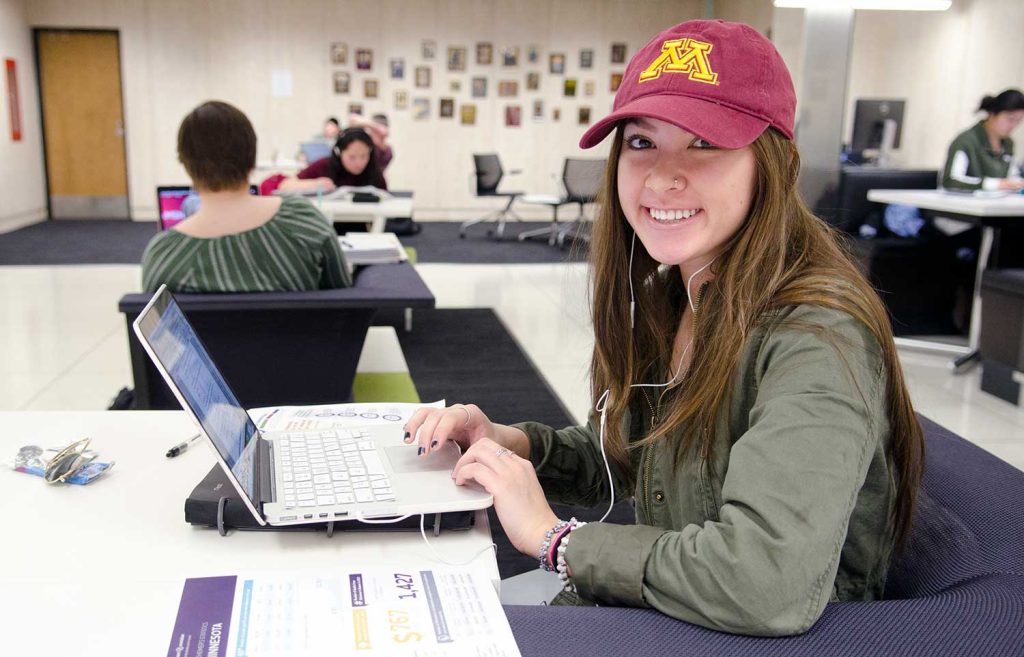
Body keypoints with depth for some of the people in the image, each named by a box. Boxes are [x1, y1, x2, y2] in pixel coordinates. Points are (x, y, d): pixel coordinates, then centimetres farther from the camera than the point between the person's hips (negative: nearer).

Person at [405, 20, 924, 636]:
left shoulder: (818, 338, -26)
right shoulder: (665, 298, 0)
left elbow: (772, 584, -38)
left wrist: (553, 534, -24)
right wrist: (509, 442, -7)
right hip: (634, 621, 7)